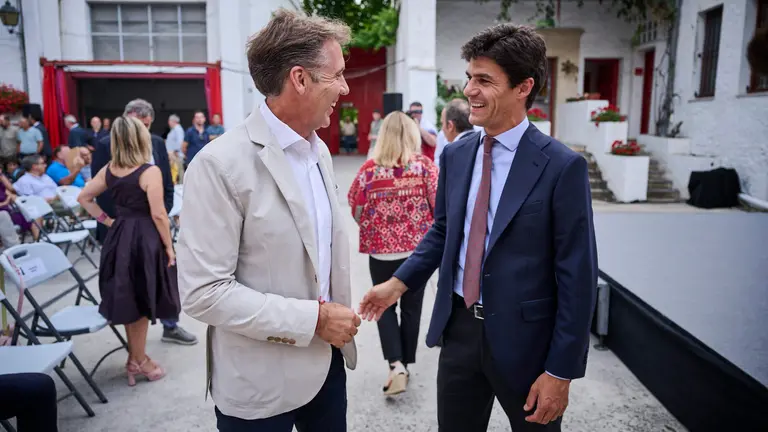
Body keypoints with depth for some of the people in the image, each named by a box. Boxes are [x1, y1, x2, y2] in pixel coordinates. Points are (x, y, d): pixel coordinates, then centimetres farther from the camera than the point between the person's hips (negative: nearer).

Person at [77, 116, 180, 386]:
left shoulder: (108, 170, 4)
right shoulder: (150, 172, -16)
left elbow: (84, 198, 12)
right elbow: (158, 214, -18)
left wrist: (106, 220, 12)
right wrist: (169, 246, -9)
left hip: (119, 237, 6)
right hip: (145, 238, -6)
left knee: (127, 300, 16)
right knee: (140, 302, 6)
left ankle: (135, 359, 29)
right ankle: (139, 361, 20)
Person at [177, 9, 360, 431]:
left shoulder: (318, 149, 5)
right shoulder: (220, 165, -20)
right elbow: (203, 292, -21)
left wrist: (338, 316, 6)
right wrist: (313, 319, -20)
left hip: (326, 359, 7)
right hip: (261, 380, -6)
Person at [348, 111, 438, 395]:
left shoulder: (369, 169, -8)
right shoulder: (425, 165, -8)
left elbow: (357, 212, 1)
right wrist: (429, 231, 10)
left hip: (381, 251, -1)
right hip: (419, 250, 1)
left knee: (385, 307, 16)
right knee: (411, 308, 16)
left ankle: (395, 365, 1)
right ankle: (404, 365, 27)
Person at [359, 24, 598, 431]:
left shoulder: (562, 167, -15)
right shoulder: (455, 155, 2)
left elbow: (577, 276, -13)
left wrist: (561, 371, -12)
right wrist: (397, 283, 2)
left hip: (523, 336, -4)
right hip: (459, 327, 5)